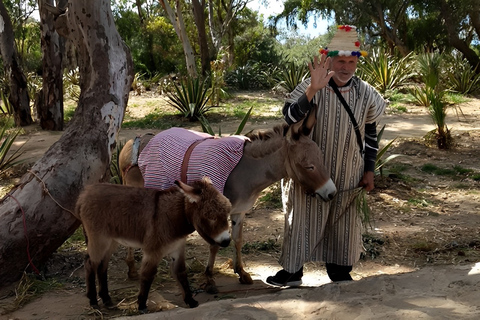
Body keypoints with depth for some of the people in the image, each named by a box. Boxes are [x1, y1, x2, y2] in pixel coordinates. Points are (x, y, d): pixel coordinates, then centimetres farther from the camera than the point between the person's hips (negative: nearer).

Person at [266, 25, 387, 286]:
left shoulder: (365, 93, -5)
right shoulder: (311, 87, -14)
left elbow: (370, 134, 5)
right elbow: (290, 117, -29)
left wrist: (369, 170, 5)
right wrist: (313, 90, -40)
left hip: (349, 173, 3)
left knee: (344, 219, 15)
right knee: (303, 216, 7)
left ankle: (338, 267, 34)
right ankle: (292, 270, 21)